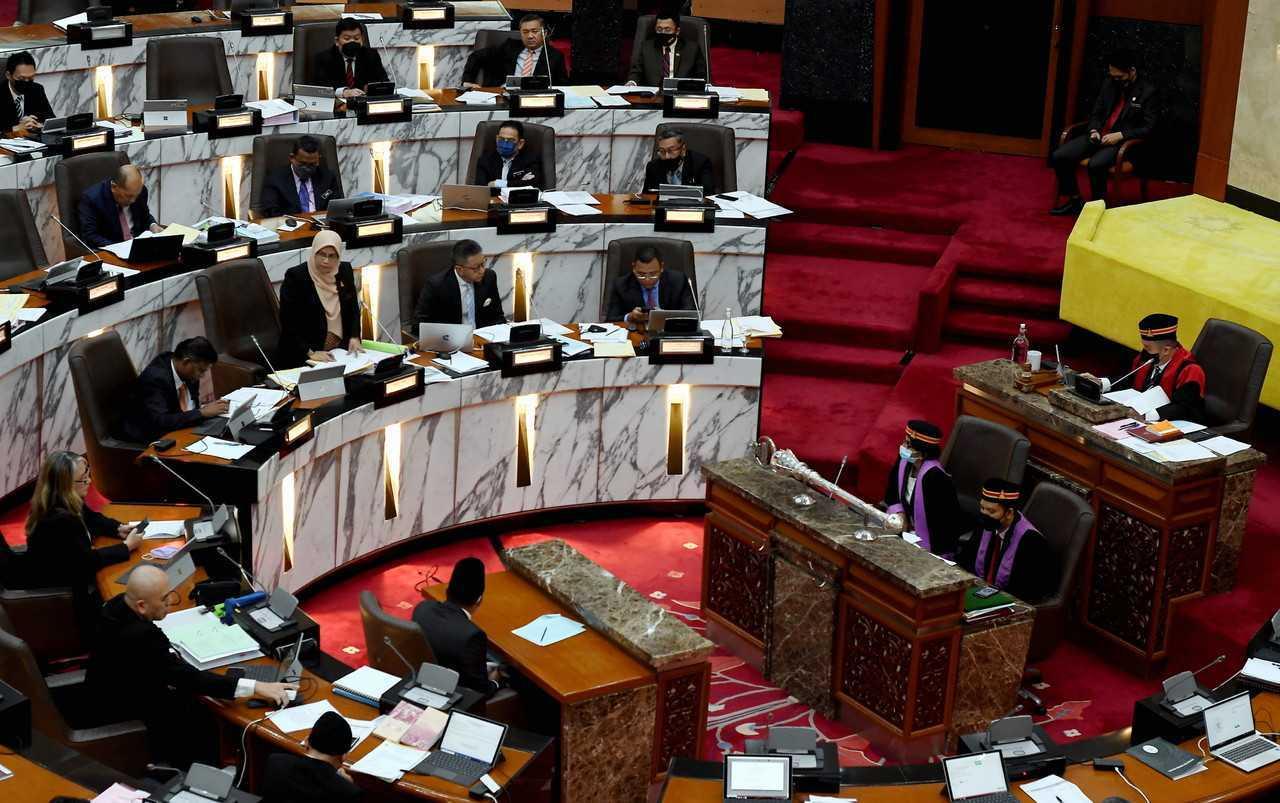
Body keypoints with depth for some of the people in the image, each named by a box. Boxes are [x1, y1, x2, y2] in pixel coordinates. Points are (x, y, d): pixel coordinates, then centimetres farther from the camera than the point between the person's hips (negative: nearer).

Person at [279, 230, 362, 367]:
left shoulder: (345, 271, 6)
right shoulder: (295, 277, -9)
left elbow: (353, 308, 16)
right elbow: (288, 322, -12)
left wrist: (355, 337, -2)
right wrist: (310, 353, -20)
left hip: (341, 349, 5)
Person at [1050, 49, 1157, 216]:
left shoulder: (1147, 92, -7)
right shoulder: (1109, 84, 9)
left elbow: (1148, 127, -8)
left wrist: (1120, 135, -18)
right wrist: (1094, 130, -4)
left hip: (1122, 142, -6)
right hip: (1099, 136, 6)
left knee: (1095, 164, -36)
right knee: (1059, 156, -13)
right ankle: (1075, 201, 2)